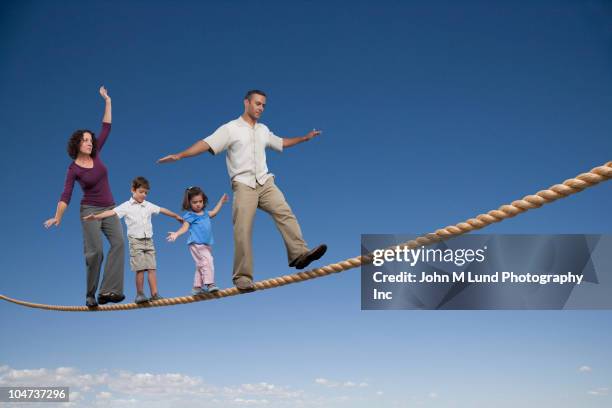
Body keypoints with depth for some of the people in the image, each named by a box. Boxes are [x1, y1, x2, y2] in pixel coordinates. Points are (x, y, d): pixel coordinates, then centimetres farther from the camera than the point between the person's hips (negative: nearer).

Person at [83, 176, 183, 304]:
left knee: (152, 268, -2)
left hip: (148, 241, 4)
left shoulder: (149, 206, 11)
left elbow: (163, 210, 23)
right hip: (136, 241, -4)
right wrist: (96, 216, -30)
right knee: (140, 269, -6)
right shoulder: (126, 206, -2)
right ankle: (140, 294, 6)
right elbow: (111, 212, -15)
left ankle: (154, 294, 0)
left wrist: (176, 217, 35)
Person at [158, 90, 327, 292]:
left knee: (285, 213, -15)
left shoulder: (263, 130, 18)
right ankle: (243, 277, -6)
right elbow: (206, 144, -9)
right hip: (244, 185, -5)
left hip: (265, 182, 5)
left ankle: (299, 254, -19)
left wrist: (305, 138, 36)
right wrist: (179, 155, -20)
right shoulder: (230, 129, 0)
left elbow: (280, 143, 35)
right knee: (243, 231, -10)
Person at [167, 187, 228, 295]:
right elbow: (185, 227, -13)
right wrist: (176, 233, -30)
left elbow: (214, 212, 31)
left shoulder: (205, 214, 16)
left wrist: (221, 201, 35)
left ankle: (197, 287, 19)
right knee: (207, 261, -21)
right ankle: (209, 284, -22)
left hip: (207, 245, 8)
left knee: (200, 266, 12)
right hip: (197, 244, -8)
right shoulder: (189, 216, -4)